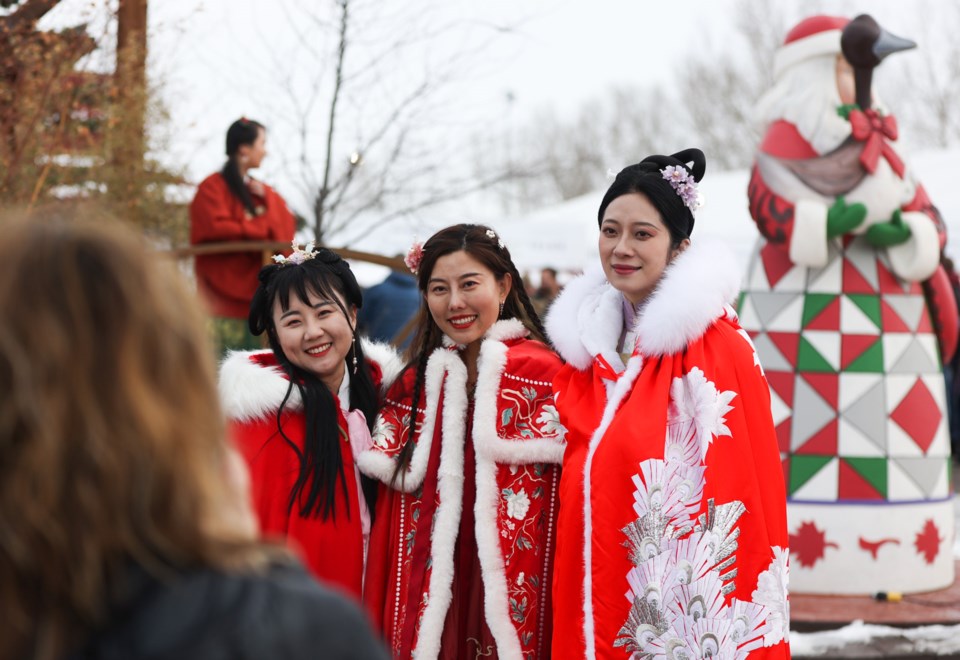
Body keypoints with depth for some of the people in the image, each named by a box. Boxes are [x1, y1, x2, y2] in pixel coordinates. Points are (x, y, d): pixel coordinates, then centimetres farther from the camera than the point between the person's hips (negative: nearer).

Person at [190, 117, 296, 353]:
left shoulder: (262, 190, 21)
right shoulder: (213, 187, -1)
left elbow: (287, 226, 11)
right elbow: (217, 230, -15)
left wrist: (266, 199, -5)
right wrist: (262, 229, -4)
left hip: (257, 293, 7)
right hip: (226, 295, -7)